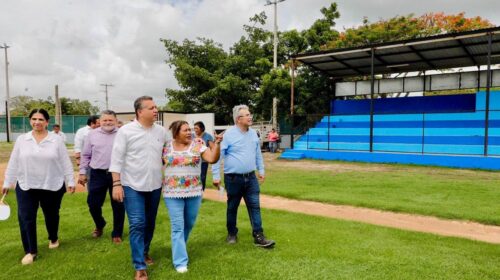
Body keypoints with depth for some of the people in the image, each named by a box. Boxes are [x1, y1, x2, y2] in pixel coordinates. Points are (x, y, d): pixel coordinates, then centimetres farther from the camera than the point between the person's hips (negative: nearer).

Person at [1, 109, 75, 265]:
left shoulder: (56, 140, -4)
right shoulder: (21, 139, 1)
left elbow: (65, 163, -2)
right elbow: (13, 163, 6)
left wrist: (70, 181, -3)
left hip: (52, 186, -1)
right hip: (26, 187, 1)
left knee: (51, 215, 14)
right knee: (26, 218, -2)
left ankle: (53, 239, 40)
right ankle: (31, 251, 9)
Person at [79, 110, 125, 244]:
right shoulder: (92, 134, 5)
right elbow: (86, 155, 10)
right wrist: (82, 172, 7)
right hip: (98, 174, 2)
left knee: (118, 205, 5)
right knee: (93, 203, 8)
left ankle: (117, 233, 21)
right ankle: (99, 225, 37)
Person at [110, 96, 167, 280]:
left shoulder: (161, 132, 3)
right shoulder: (125, 131, -8)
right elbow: (117, 159, -8)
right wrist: (116, 184, -12)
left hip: (155, 186, 4)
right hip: (132, 186, -4)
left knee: (150, 224, 15)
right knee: (137, 225, -6)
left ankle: (145, 251, 38)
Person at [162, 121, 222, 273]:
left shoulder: (198, 145, -2)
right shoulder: (166, 146, 0)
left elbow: (212, 158, -13)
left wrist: (217, 143, -23)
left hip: (194, 192, 1)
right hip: (172, 193, -1)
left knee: (189, 224, 16)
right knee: (177, 227, -1)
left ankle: (178, 248, 42)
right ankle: (180, 261, 8)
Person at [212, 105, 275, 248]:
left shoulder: (253, 133, 6)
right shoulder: (228, 134, -13)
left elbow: (258, 154, 17)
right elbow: (218, 155, -12)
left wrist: (261, 170, 19)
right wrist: (216, 176, -13)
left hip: (250, 178, 5)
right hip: (233, 178, -4)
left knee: (254, 206, 2)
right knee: (232, 207, 11)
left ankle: (258, 236, 8)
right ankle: (232, 234, 29)